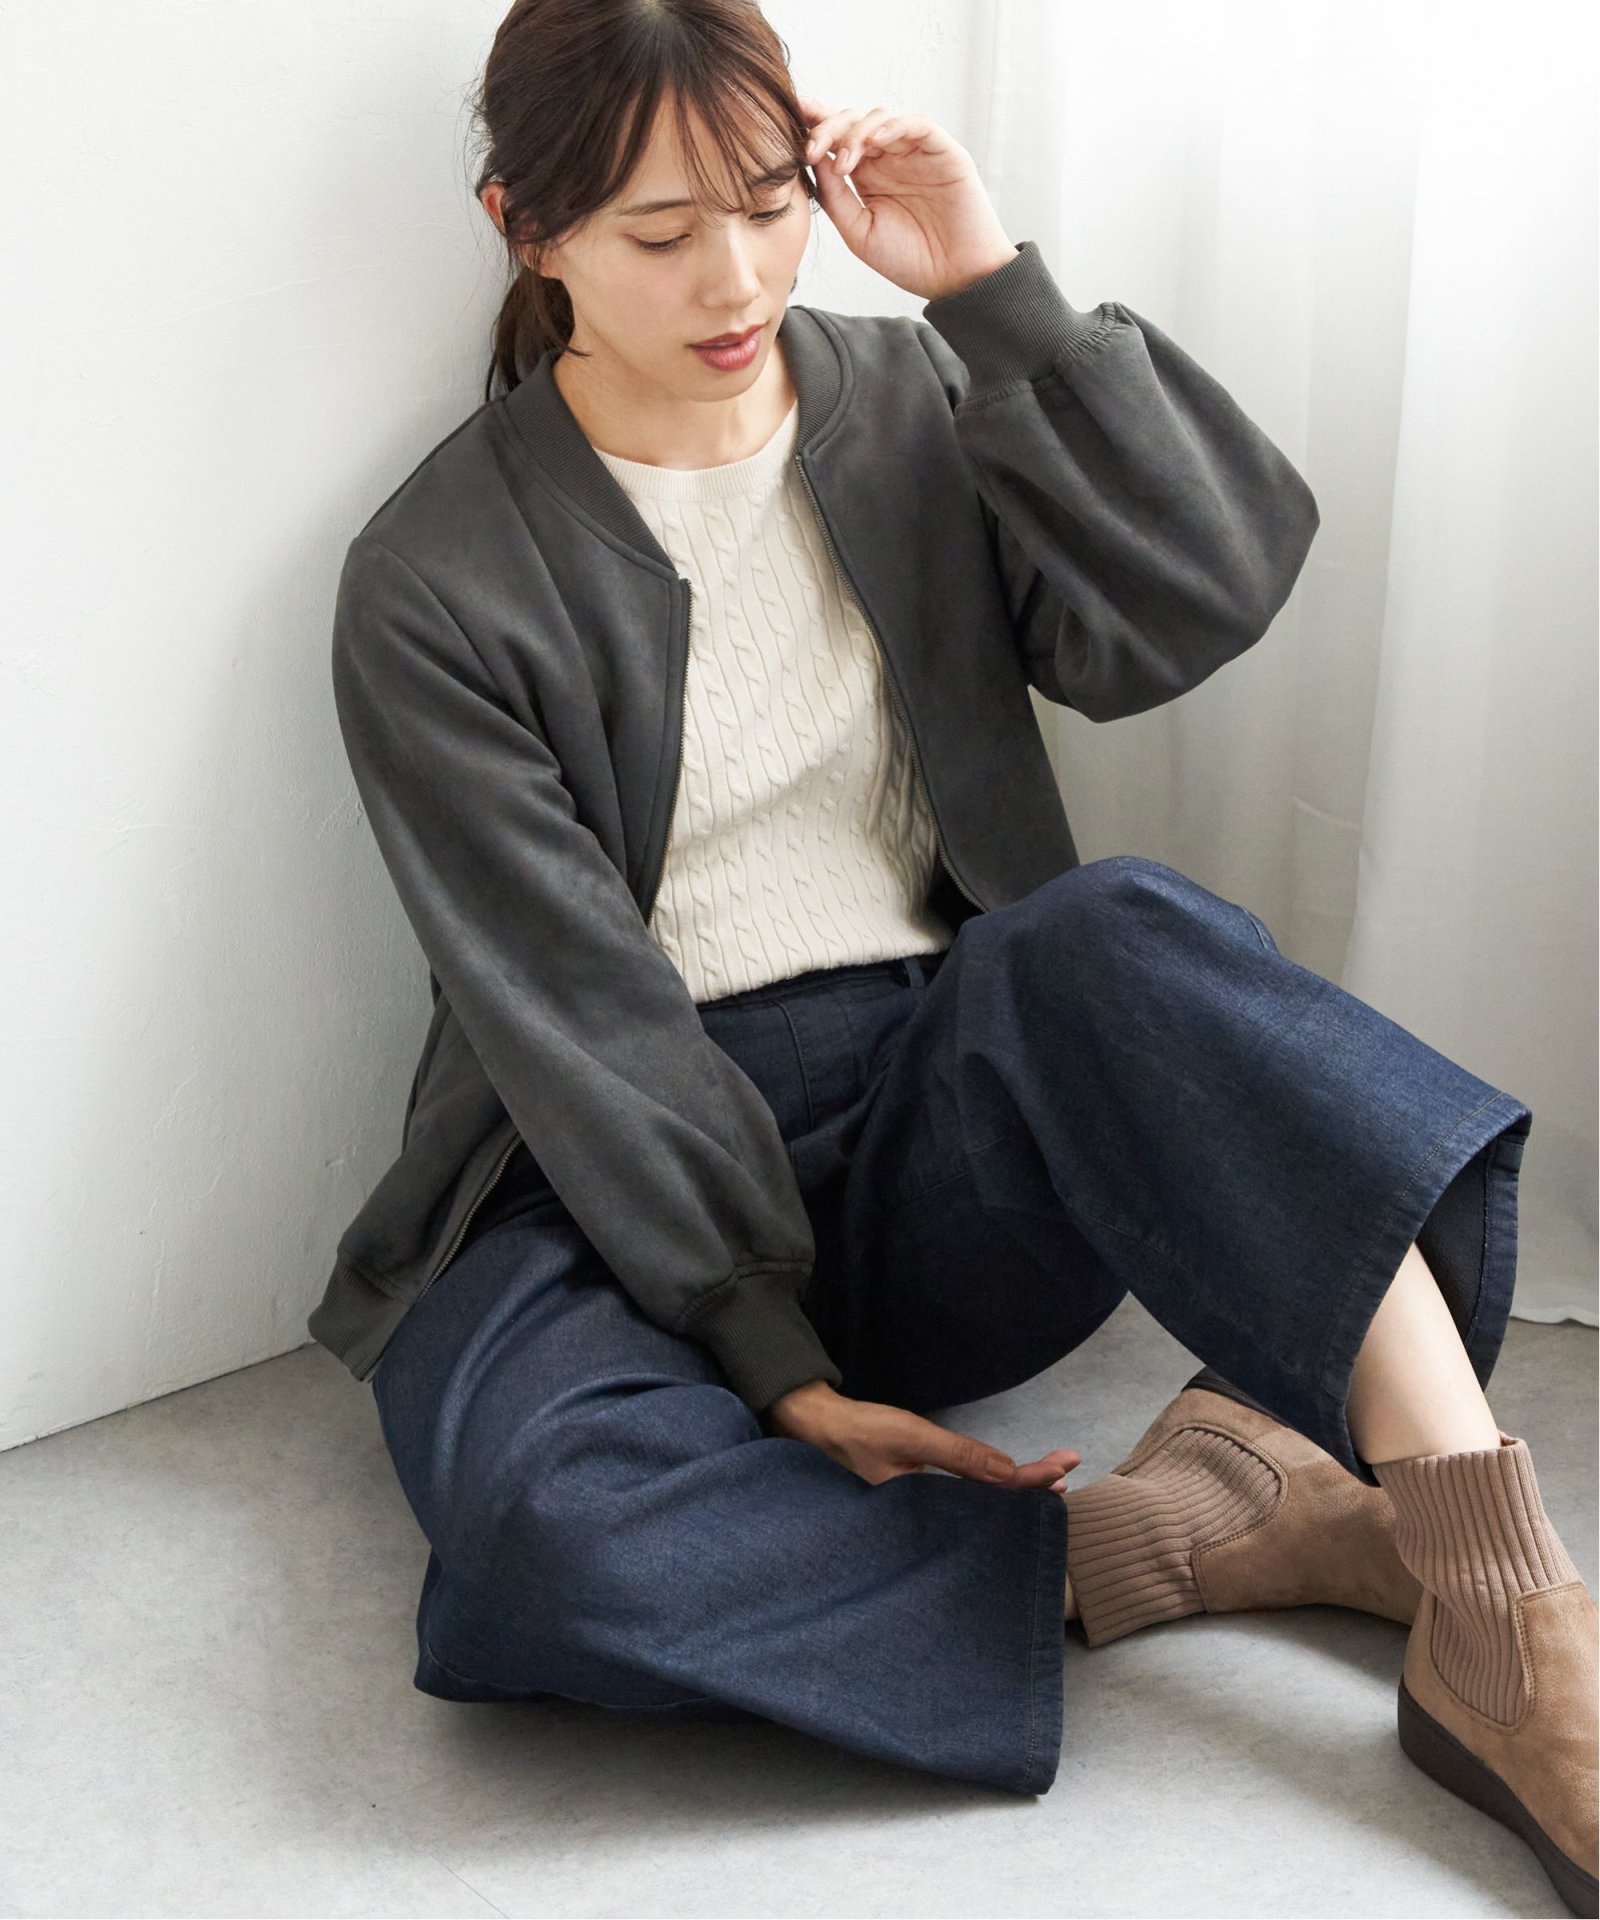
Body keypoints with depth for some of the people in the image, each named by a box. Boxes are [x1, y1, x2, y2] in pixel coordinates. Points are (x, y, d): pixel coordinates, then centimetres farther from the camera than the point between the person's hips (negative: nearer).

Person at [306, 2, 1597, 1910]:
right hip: (623, 1172, -2)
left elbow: (1202, 594, -8)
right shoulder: (438, 583, -6)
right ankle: (1177, 1531, -23)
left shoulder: (913, 402, 7)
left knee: (1127, 933, -32)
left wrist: (997, 285, -12)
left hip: (935, 1126, 3)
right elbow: (577, 1018, -12)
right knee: (546, 1532, -35)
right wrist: (781, 1369, -18)